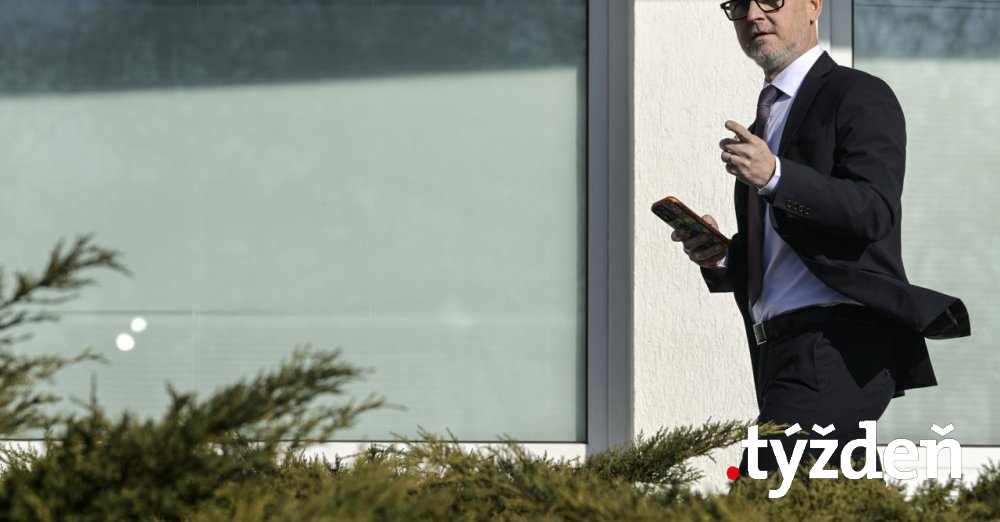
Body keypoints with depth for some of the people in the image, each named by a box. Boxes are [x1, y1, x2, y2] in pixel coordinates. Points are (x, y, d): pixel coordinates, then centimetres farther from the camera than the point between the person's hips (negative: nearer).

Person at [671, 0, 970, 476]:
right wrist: (721, 257, 7)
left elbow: (876, 211, -17)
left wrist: (775, 176, -28)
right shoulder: (764, 120, 25)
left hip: (838, 347, -9)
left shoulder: (859, 96, -1)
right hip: (780, 350, 9)